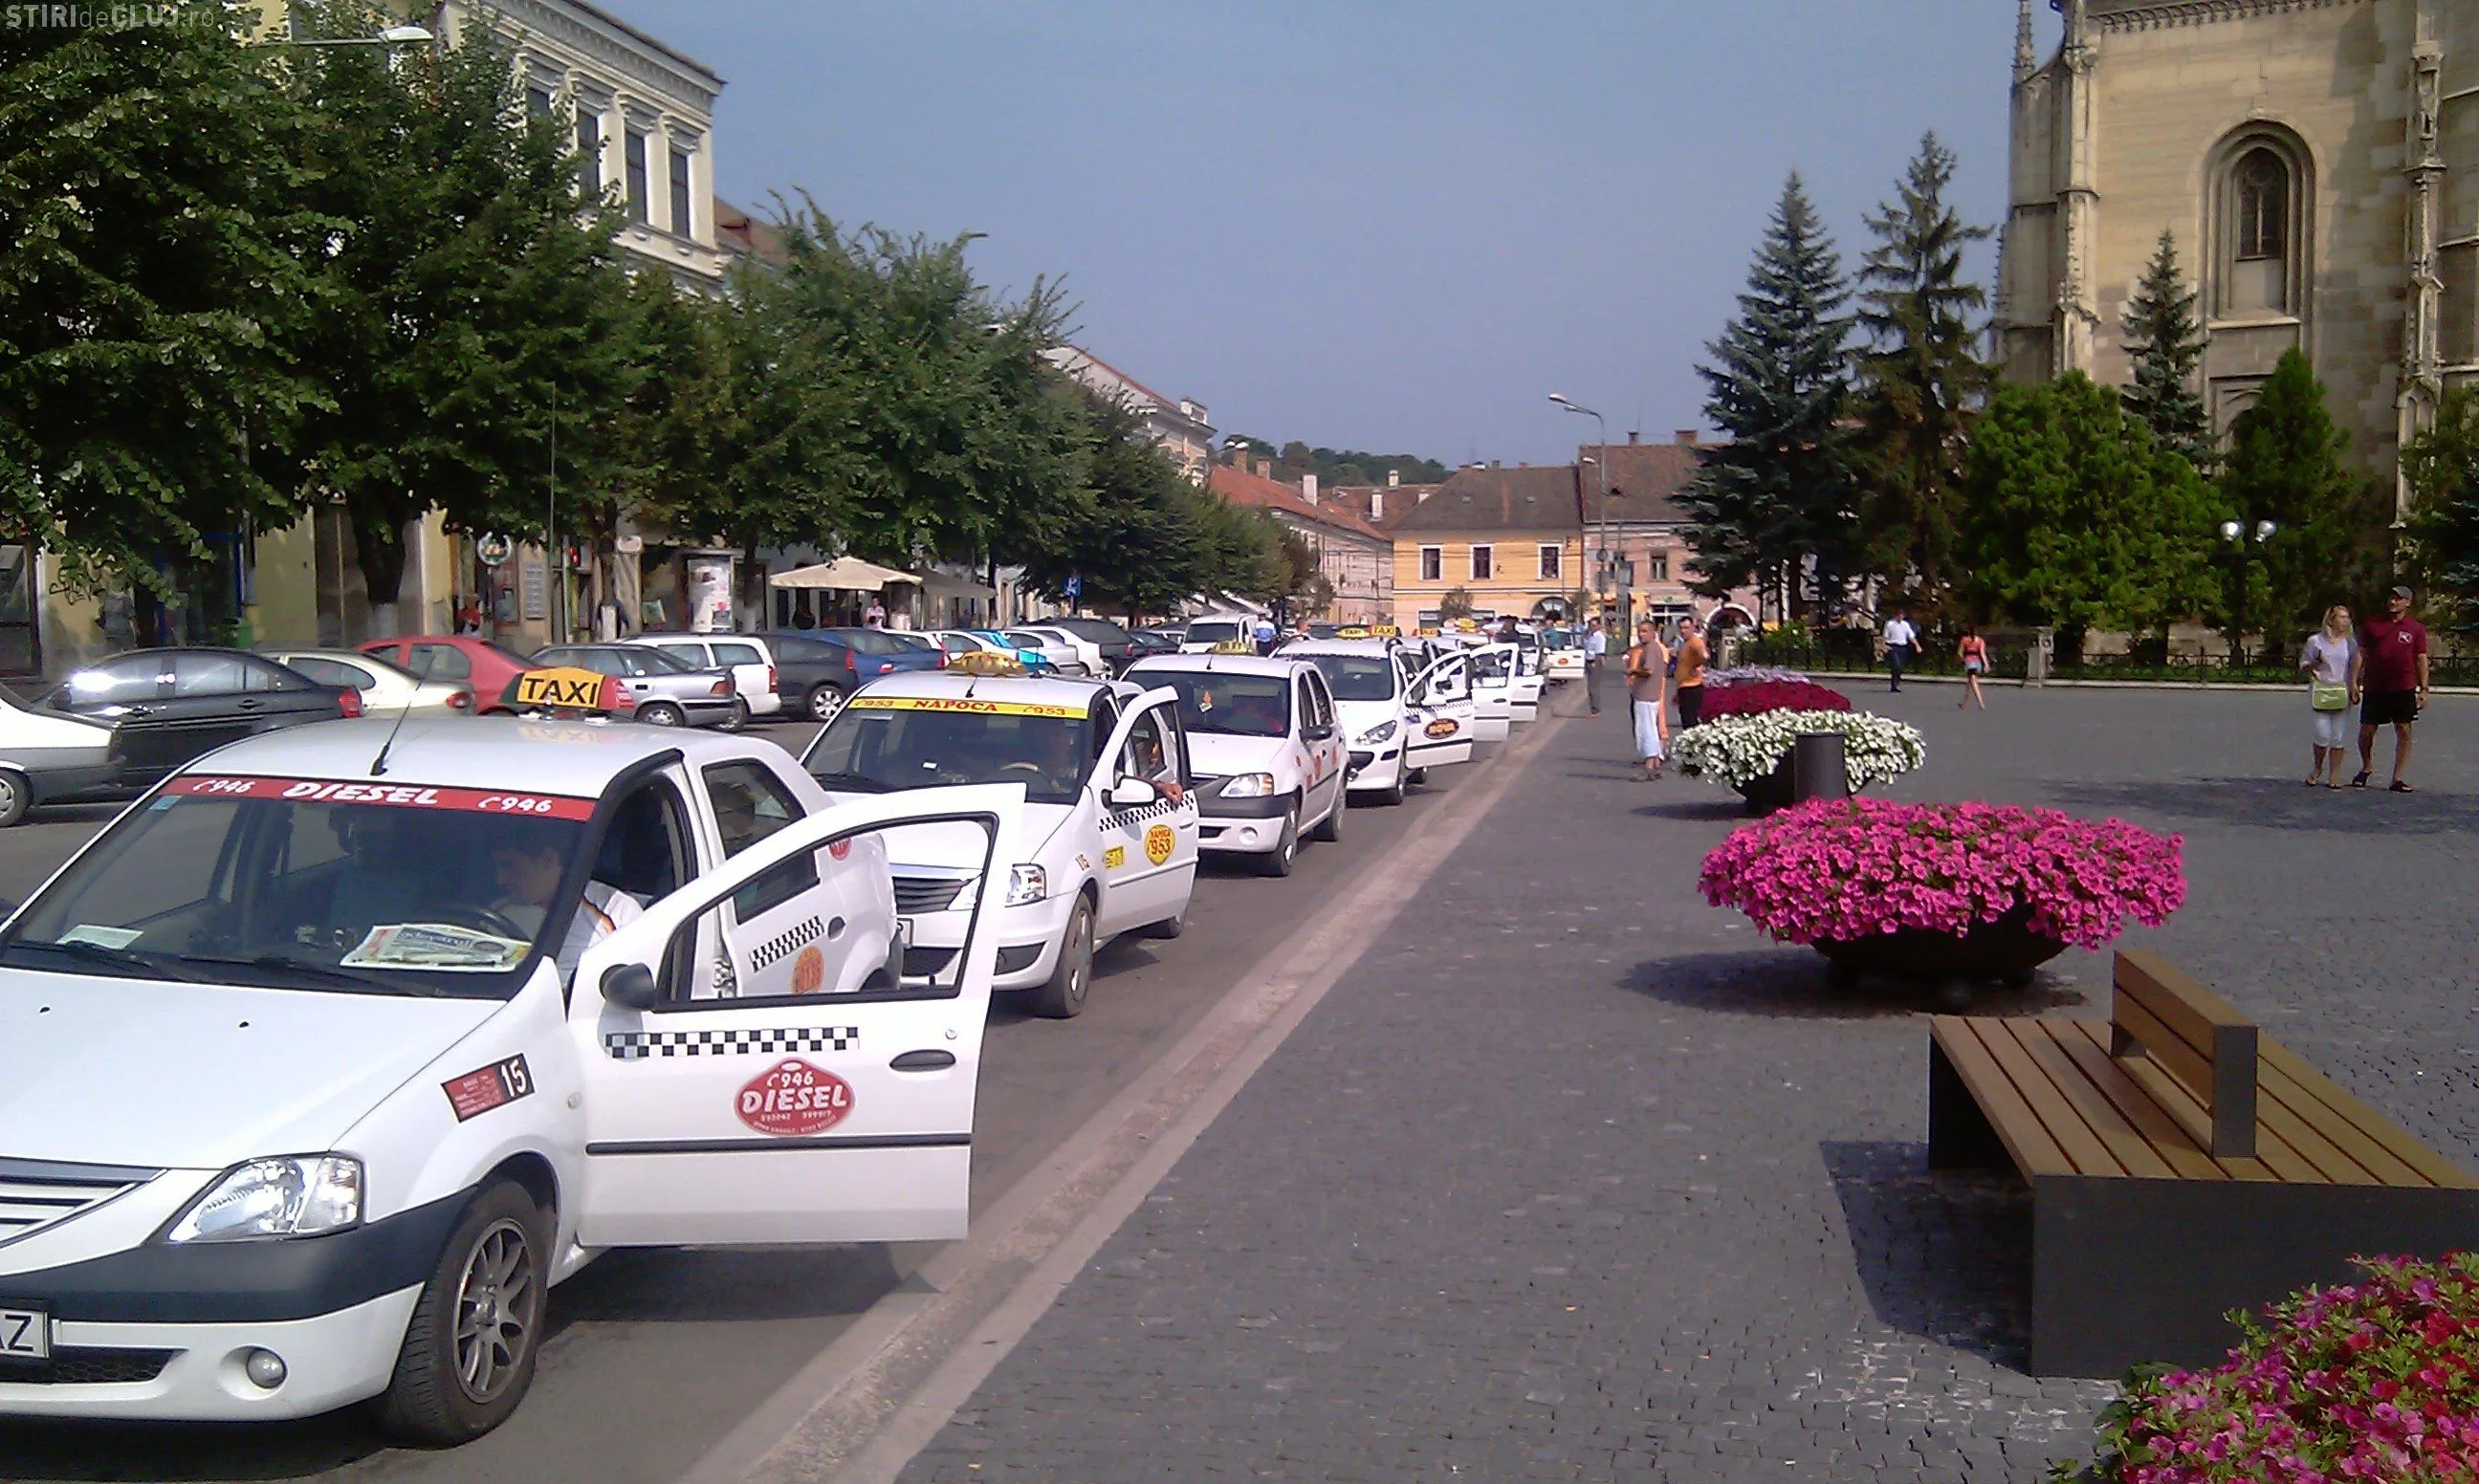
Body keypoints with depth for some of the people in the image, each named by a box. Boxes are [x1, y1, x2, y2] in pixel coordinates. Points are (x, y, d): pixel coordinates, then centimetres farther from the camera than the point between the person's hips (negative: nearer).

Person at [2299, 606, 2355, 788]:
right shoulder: (2315, 640, 2)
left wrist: (2354, 689, 2)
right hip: (2319, 691, -2)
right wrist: (2315, 664, -13)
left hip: (2342, 692, 2)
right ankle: (2318, 768, 17)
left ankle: (2333, 776, 7)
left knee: (2339, 736, -1)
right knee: (2323, 734, -8)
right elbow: (2303, 664, 8)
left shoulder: (2350, 643, 9)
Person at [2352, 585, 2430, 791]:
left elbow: (2421, 660, 6)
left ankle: (2398, 779, 2)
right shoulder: (2373, 624, 8)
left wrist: (2423, 689, 0)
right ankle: (2366, 767, 29)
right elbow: (2361, 654, 8)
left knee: (2404, 732, -2)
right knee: (2366, 730, 4)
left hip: (2403, 689, -1)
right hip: (2374, 688, 1)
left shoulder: (2416, 628, 6)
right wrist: (2354, 681, 1)